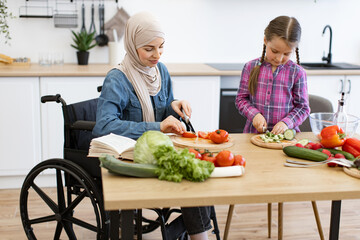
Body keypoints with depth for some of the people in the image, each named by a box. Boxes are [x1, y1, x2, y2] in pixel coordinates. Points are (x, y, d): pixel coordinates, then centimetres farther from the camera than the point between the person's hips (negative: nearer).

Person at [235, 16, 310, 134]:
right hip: (254, 132, 0)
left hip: (285, 134, 1)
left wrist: (286, 122, -12)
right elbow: (241, 99, 8)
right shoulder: (251, 67, 4)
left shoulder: (297, 72, 0)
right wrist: (254, 114, -9)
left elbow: (303, 107, 4)